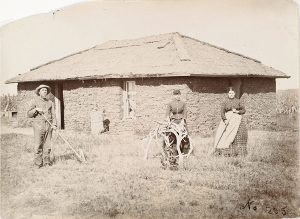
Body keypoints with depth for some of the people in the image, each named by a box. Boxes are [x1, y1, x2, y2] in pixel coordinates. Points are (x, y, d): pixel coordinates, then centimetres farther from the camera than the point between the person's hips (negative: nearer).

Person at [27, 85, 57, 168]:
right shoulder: (35, 101, 4)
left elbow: (53, 115, 9)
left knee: (47, 145, 4)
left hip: (48, 125, 3)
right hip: (38, 125, -3)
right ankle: (38, 163, 2)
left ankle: (46, 162, 11)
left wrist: (54, 124, -6)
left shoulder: (50, 102, 13)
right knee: (38, 145, -4)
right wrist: (36, 109, -16)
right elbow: (29, 114, 1)